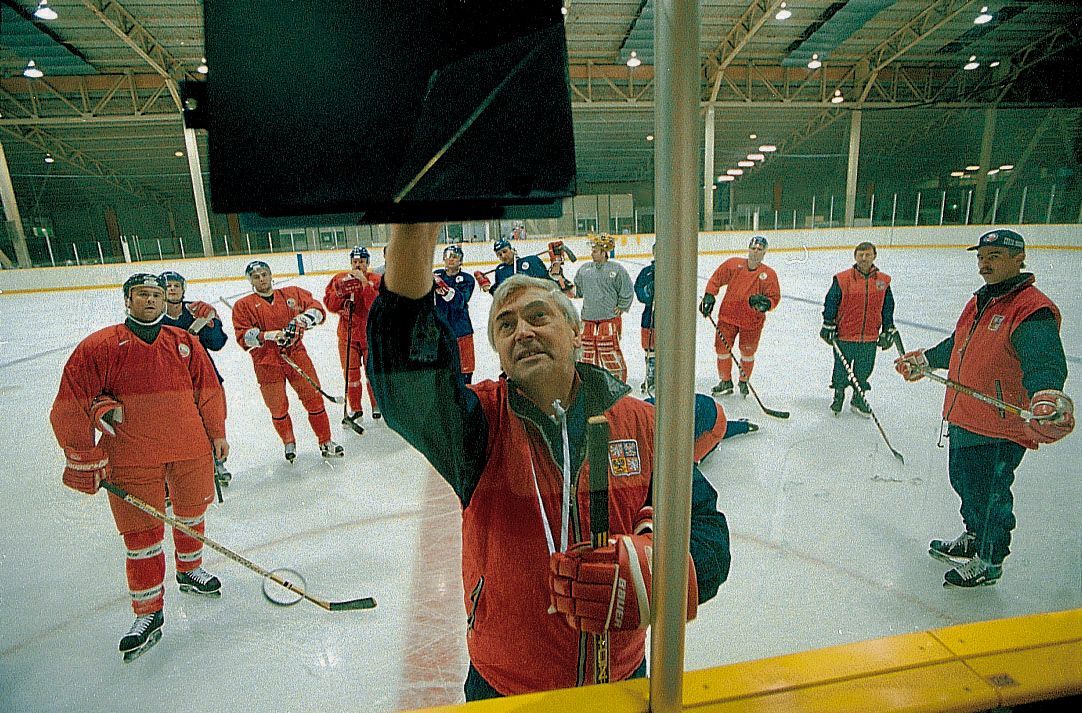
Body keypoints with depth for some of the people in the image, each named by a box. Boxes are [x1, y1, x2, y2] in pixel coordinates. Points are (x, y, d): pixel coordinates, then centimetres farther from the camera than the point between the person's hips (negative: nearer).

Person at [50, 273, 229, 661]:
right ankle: (149, 614, 18)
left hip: (191, 449, 4)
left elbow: (209, 389, 13)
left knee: (191, 514, 18)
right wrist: (84, 457, -5)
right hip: (132, 458, -3)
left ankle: (189, 570, 44)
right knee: (142, 535, 2)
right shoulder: (100, 346, -5)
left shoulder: (185, 342, 6)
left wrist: (216, 433, 12)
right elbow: (70, 404, -4)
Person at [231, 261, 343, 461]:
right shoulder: (243, 305, 5)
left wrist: (304, 318, -14)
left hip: (296, 355, 1)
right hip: (266, 362, -1)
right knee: (278, 407, 5)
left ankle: (325, 442, 13)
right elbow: (243, 337, -4)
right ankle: (289, 443, 29)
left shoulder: (293, 293, 9)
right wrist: (269, 335, -20)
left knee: (314, 399, 1)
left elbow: (317, 309, 7)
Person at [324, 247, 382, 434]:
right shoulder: (339, 280, 3)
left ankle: (377, 404, 25)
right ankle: (355, 409, 19)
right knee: (351, 373, 5)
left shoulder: (375, 280, -4)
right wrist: (340, 292, -16)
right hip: (347, 334, 2)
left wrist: (365, 283, -23)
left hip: (371, 334, -2)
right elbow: (330, 305, -1)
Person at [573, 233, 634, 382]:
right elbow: (578, 288, 23)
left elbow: (627, 290, 0)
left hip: (609, 316, -5)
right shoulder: (584, 269, 9)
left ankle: (619, 378, 9)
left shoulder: (617, 269, -4)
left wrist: (621, 307, -1)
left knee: (609, 350, -6)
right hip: (588, 317, 5)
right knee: (588, 348, 10)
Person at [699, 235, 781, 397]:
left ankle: (744, 381, 33)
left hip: (752, 321, -1)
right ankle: (725, 382, 22)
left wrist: (765, 303, -23)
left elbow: (774, 298, -3)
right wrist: (709, 296, -4)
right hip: (728, 315, 1)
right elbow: (716, 279, 5)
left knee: (748, 353, 8)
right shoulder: (733, 264, -4)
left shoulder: (769, 274, -6)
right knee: (722, 348, 3)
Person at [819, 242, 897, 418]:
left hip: (870, 338, 3)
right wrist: (828, 326, -5)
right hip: (844, 336, -3)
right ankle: (838, 395, 32)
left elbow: (887, 308, 12)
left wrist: (888, 331, 12)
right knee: (841, 368, 10)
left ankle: (858, 399, 33)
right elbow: (830, 303, -4)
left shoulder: (883, 280, 4)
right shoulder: (842, 279, -8)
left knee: (864, 370, 14)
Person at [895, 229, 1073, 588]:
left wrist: (1047, 398, -50)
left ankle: (989, 562, 28)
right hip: (962, 419, 9)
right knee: (964, 483, 24)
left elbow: (1044, 362, -33)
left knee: (989, 496, 7)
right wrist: (922, 360, 34)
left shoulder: (1033, 310, -18)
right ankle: (973, 538, 46)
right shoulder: (979, 302, 10)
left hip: (1000, 429, -9)